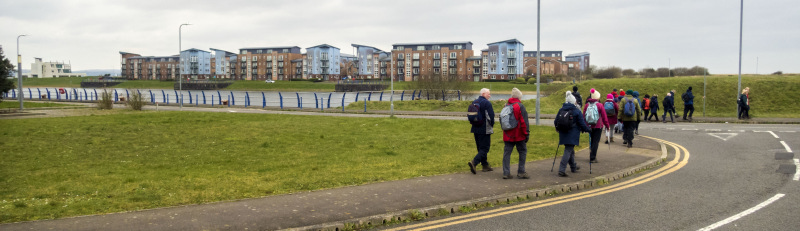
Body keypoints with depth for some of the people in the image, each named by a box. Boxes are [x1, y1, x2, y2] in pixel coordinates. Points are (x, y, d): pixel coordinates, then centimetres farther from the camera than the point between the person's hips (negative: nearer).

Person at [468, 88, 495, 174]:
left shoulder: (474, 102, 11)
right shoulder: (487, 103, -13)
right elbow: (491, 116, -15)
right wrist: (491, 125, 1)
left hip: (476, 129, 8)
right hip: (485, 130, -8)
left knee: (480, 148, 15)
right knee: (485, 148, -4)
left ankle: (485, 165, 21)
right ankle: (474, 162, -19)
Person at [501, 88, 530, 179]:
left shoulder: (506, 106, 9)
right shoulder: (520, 106, -10)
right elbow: (524, 121, -13)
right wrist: (527, 133, -7)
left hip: (508, 135, 5)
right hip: (519, 135, -5)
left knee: (507, 152, 6)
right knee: (522, 152, 7)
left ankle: (506, 173, 3)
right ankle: (521, 172, 7)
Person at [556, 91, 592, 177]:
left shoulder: (561, 110, 3)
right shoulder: (576, 111, -11)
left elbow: (556, 122, 8)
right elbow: (582, 123, -8)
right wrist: (588, 129, 9)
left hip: (563, 134, 6)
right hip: (572, 135, -6)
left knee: (570, 150, 22)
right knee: (568, 151, -6)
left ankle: (573, 167, 40)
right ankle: (561, 170, -13)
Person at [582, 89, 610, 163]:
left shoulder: (587, 105, 1)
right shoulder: (600, 105, -9)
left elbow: (583, 116, 6)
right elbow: (604, 117, -4)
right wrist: (607, 126, 6)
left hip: (589, 126, 4)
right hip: (598, 126, -4)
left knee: (592, 141, 17)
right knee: (596, 141, -1)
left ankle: (592, 156, 23)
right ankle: (592, 158, -6)